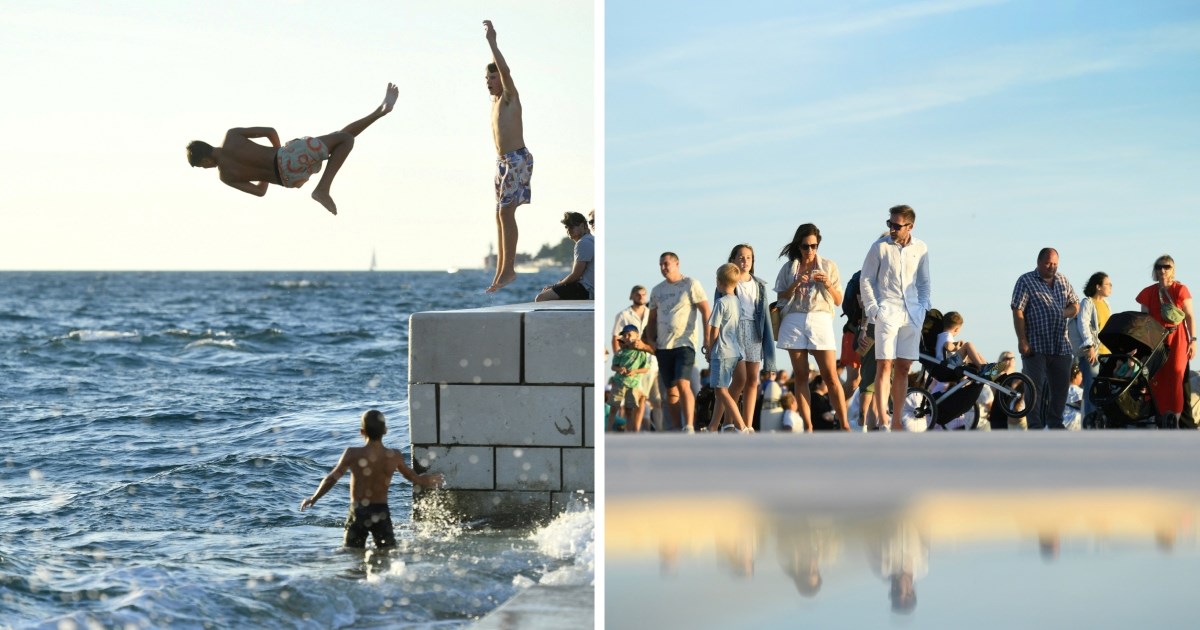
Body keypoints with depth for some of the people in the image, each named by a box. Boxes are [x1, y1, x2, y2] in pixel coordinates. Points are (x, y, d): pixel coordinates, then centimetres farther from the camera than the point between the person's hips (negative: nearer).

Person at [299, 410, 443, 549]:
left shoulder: (353, 454, -12)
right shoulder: (394, 457, -5)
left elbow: (331, 479, -10)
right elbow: (415, 479, 8)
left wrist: (313, 499, 5)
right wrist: (429, 480, 30)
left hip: (358, 512, -2)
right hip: (381, 512, 2)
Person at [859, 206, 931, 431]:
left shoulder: (920, 248, 8)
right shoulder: (880, 247, -2)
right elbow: (865, 280, 3)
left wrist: (923, 307, 7)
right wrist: (874, 309, -5)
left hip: (912, 315, 3)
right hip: (887, 312, -3)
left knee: (903, 368, 6)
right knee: (885, 365, -10)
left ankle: (897, 421, 11)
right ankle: (882, 420, -13)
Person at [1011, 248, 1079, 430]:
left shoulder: (1063, 281, 14)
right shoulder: (1026, 281, -3)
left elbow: (1075, 305, 20)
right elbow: (1018, 312, -9)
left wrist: (1065, 313, -5)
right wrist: (1022, 341, -17)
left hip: (1061, 346, 6)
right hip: (1035, 346, -5)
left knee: (1061, 386, 9)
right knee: (1035, 387, -5)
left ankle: (1055, 424, 20)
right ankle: (1035, 427, -4)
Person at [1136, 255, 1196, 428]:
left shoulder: (1180, 290, -1)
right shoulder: (1148, 293, 7)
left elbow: (1190, 317, -1)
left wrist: (1193, 340, -7)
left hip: (1177, 339, -3)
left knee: (1175, 376, -9)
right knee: (1156, 378, -3)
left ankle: (1174, 419, -9)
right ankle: (1163, 417, 3)